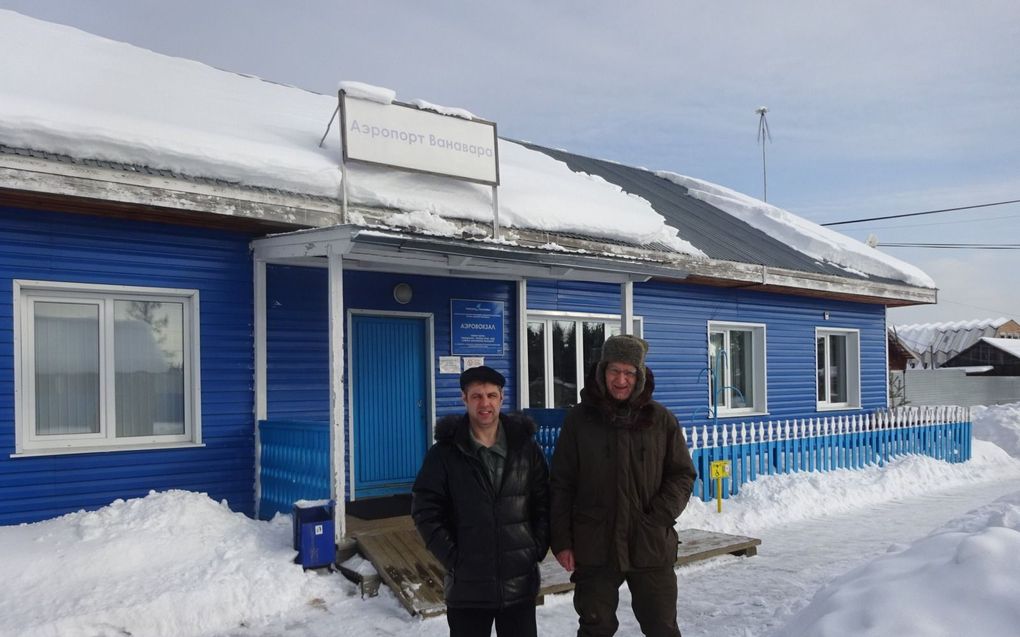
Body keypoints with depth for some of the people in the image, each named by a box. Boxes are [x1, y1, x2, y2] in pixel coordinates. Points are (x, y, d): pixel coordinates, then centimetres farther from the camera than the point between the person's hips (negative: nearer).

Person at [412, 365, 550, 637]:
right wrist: (452, 558, -8)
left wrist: (537, 549, -1)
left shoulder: (526, 447, 3)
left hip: (520, 583, 2)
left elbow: (544, 503, 8)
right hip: (467, 584, -1)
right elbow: (425, 510, -3)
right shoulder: (446, 452, -3)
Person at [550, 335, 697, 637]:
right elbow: (561, 484, 0)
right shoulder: (579, 419, -2)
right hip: (594, 547, 0)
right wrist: (561, 540, -3)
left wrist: (659, 516, -10)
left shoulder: (661, 419, 0)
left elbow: (682, 474, 5)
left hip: (651, 547, 1)